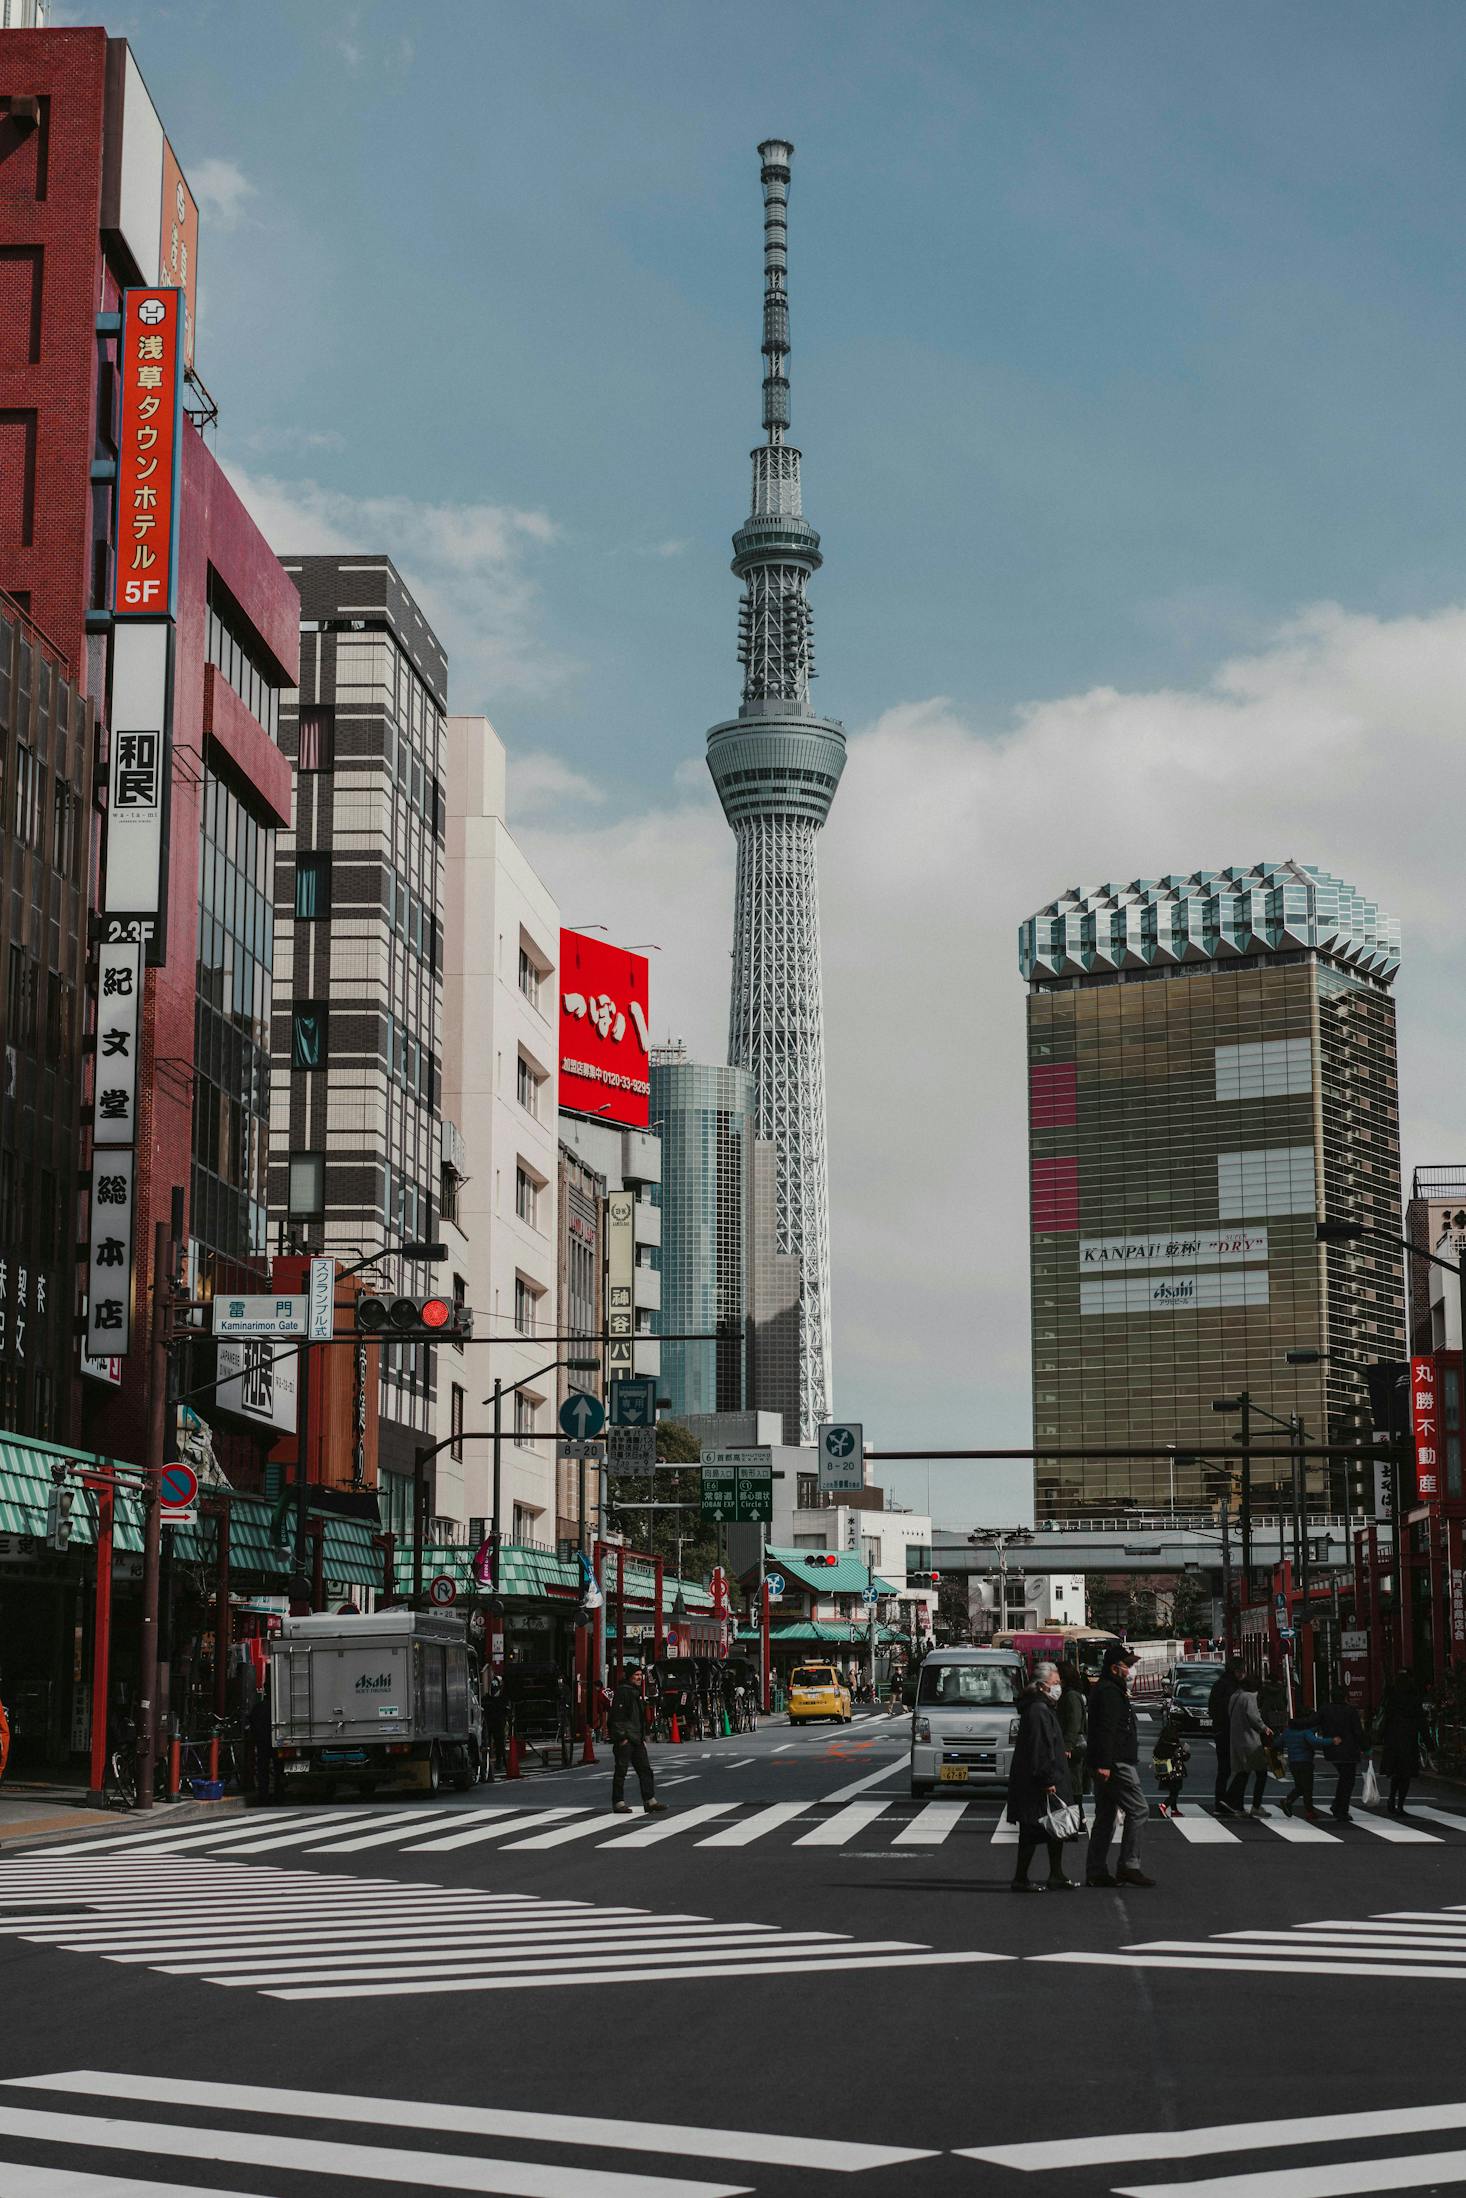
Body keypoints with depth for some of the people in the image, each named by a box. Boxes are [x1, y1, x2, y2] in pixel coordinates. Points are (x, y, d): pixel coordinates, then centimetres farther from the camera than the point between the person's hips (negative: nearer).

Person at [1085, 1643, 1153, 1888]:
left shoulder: (1106, 1690, 20)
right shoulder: (1110, 1692, -14)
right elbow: (1105, 1730, -22)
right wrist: (1104, 1764, -28)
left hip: (1104, 1765, 11)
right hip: (1116, 1764, -11)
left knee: (1105, 1818, 11)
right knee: (1137, 1810, -8)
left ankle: (1096, 1872, 13)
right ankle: (1129, 1866, -9)